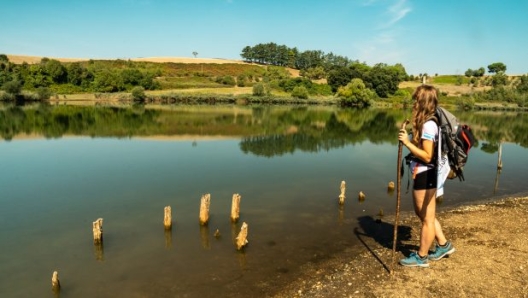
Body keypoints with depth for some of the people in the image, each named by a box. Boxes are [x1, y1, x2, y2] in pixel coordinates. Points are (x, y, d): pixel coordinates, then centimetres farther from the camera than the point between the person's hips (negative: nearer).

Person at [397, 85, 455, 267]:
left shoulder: (428, 125, -22)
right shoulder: (427, 122, 9)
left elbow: (427, 156, -24)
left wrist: (407, 143, -23)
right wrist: (409, 139, 6)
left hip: (425, 176, -10)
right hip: (423, 175, 10)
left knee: (427, 218, 6)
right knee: (424, 213, 25)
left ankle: (421, 257, 22)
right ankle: (443, 245, 38)